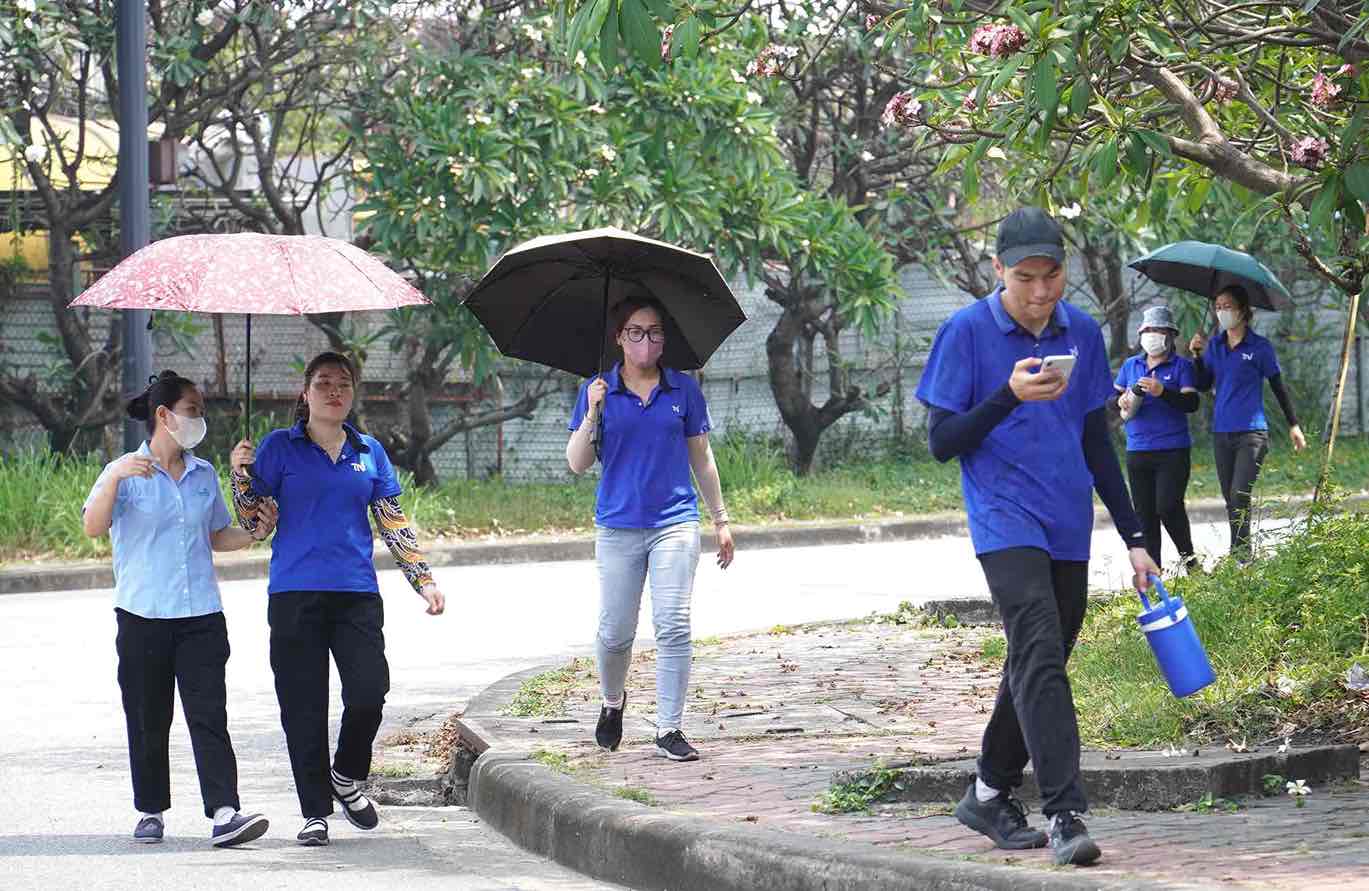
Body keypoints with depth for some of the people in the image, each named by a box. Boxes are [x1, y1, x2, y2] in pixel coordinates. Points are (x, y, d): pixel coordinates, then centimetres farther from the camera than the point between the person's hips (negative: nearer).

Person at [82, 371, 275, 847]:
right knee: (148, 720, 5)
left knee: (209, 715, -8)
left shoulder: (203, 474, 13)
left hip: (201, 615, 3)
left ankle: (224, 814, -16)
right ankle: (151, 812, 19)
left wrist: (254, 535, 4)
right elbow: (93, 527, -16)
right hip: (142, 616, -3)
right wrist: (115, 478, -29)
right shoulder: (126, 473, -2)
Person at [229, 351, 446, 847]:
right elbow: (251, 522, 4)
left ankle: (348, 778, 14)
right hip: (295, 595, -2)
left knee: (369, 691, -12)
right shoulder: (280, 448, 5)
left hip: (357, 594, 2)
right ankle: (315, 812, 6)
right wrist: (240, 473, -11)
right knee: (304, 708, -2)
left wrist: (423, 580, 11)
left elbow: (394, 525, 17)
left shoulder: (369, 452, 14)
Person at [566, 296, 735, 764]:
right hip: (618, 526, 0)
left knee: (673, 626, -10)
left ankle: (670, 729, -5)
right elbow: (577, 463, -1)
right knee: (614, 632, 3)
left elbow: (701, 457, 14)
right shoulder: (598, 391, 3)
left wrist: (721, 519, 14)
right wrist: (593, 414, -16)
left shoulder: (683, 389, 6)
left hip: (675, 521, 0)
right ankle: (612, 703, 32)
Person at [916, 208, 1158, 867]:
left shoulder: (1081, 334, 9)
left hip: (1069, 527, 6)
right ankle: (1064, 815, -25)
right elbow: (941, 441, -6)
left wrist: (1133, 539, 16)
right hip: (1006, 522, -6)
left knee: (1037, 666, 12)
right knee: (1040, 658, -19)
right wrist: (1010, 396, -21)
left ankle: (989, 795, 28)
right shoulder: (966, 333, -5)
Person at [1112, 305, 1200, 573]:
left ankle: (1187, 555, 8)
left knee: (1168, 506, -14)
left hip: (1173, 450, -4)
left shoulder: (1182, 366, 1)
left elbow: (1191, 403, -9)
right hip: (1138, 449, 5)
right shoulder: (1130, 365, 14)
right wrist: (1122, 402, -2)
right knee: (1144, 513, 4)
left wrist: (1162, 392, -24)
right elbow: (1114, 398, 22)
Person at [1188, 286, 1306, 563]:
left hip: (1251, 433, -5)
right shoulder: (1214, 346, 11)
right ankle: (1241, 560, 15)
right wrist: (1197, 356, -8)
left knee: (1239, 496, -16)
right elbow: (1203, 385, 6)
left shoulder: (1259, 347, -2)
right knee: (1231, 500, 8)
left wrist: (1293, 425, 5)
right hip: (1221, 433, 5)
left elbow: (1278, 386, 4)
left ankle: (1241, 557, -15)